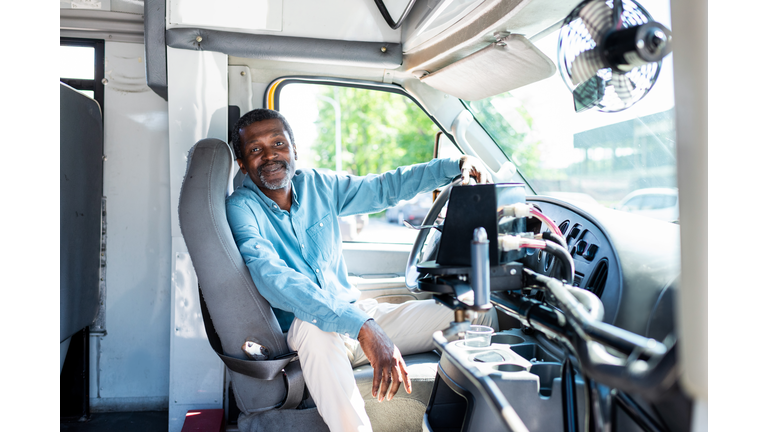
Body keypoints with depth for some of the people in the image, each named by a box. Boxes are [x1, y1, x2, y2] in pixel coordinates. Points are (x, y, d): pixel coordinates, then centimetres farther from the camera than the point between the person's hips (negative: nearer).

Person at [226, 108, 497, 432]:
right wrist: (362, 327, -40)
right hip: (301, 332, -5)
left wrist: (455, 165, 6)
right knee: (314, 328, -42)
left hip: (358, 314, 5)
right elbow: (273, 278, -29)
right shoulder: (241, 209, -12)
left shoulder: (319, 186, 5)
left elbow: (385, 187, 15)